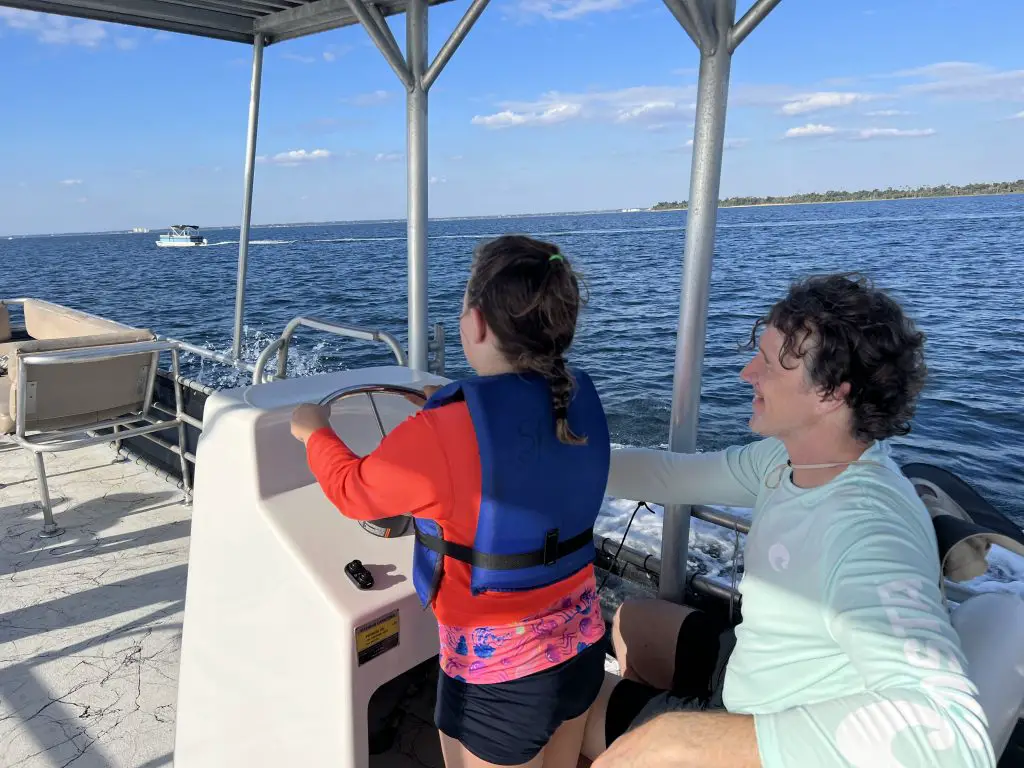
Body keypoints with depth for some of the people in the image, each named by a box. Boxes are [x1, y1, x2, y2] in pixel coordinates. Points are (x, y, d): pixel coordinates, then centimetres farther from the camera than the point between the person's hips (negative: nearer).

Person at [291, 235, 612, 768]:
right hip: (581, 642, 6)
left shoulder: (443, 429, -28)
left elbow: (354, 491, -8)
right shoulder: (583, 397, -9)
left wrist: (314, 432, 9)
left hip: (498, 671, -6)